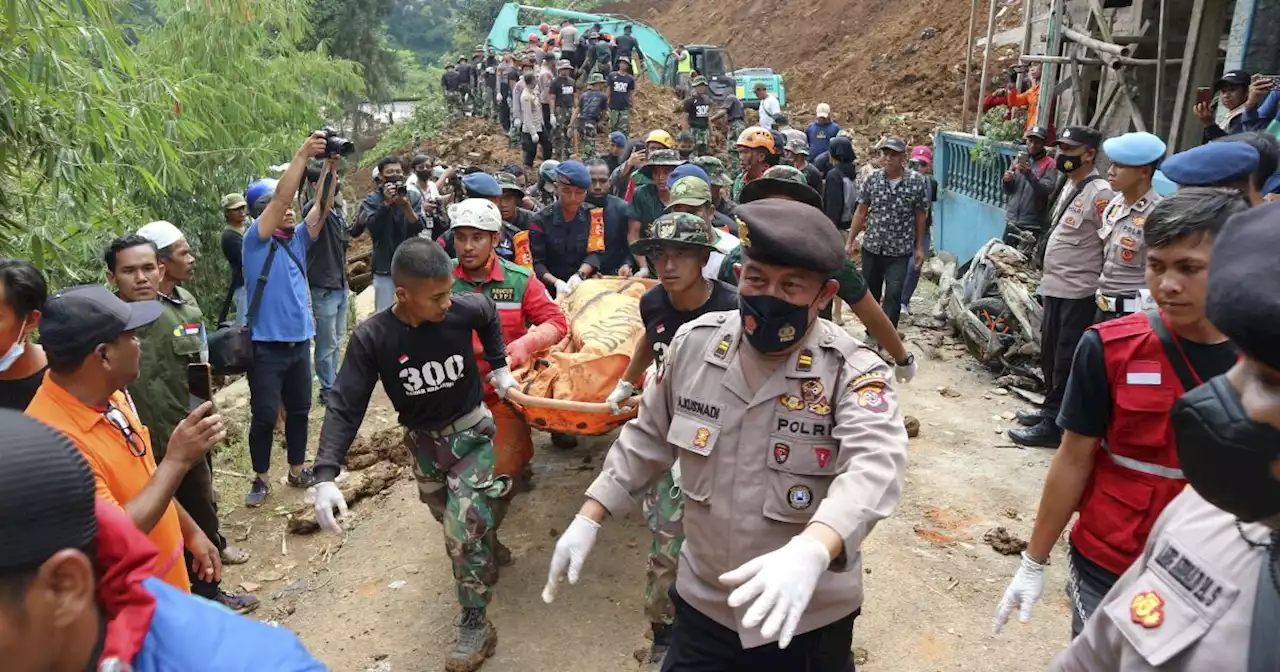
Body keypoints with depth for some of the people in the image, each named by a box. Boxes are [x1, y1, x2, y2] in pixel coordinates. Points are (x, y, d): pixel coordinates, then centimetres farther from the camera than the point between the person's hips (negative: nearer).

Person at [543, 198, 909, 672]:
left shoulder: (854, 373, -17)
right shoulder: (694, 344, -6)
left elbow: (874, 467, -35)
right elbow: (647, 440, 7)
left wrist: (810, 551, -52)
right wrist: (587, 520, 4)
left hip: (808, 619, -2)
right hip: (703, 604, 3)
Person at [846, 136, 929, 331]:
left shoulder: (917, 181, -6)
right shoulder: (872, 179, -2)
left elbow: (920, 216, 1)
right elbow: (861, 212, 4)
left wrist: (919, 247, 2)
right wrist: (850, 241, 3)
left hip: (900, 250, -2)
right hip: (871, 247, 3)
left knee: (893, 295, -9)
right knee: (870, 292, 13)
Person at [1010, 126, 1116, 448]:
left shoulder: (1099, 193, -16)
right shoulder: (1068, 186, 13)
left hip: (1077, 293, -9)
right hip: (1054, 287, 9)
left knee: (1066, 361, -1)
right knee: (1049, 355, 18)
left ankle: (1054, 425, 6)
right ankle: (1051, 410, 33)